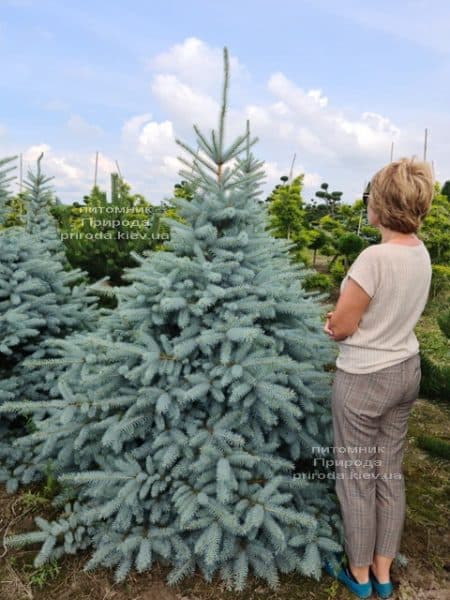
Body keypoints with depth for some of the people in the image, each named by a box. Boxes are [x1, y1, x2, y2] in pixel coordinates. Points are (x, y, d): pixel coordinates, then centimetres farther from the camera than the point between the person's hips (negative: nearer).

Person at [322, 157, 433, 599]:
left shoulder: (375, 257, -25)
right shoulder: (421, 254, 1)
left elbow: (340, 327, -18)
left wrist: (330, 324, 3)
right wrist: (349, 318, 6)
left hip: (364, 379, -8)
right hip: (406, 370, 8)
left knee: (355, 476, 11)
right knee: (389, 471, 18)